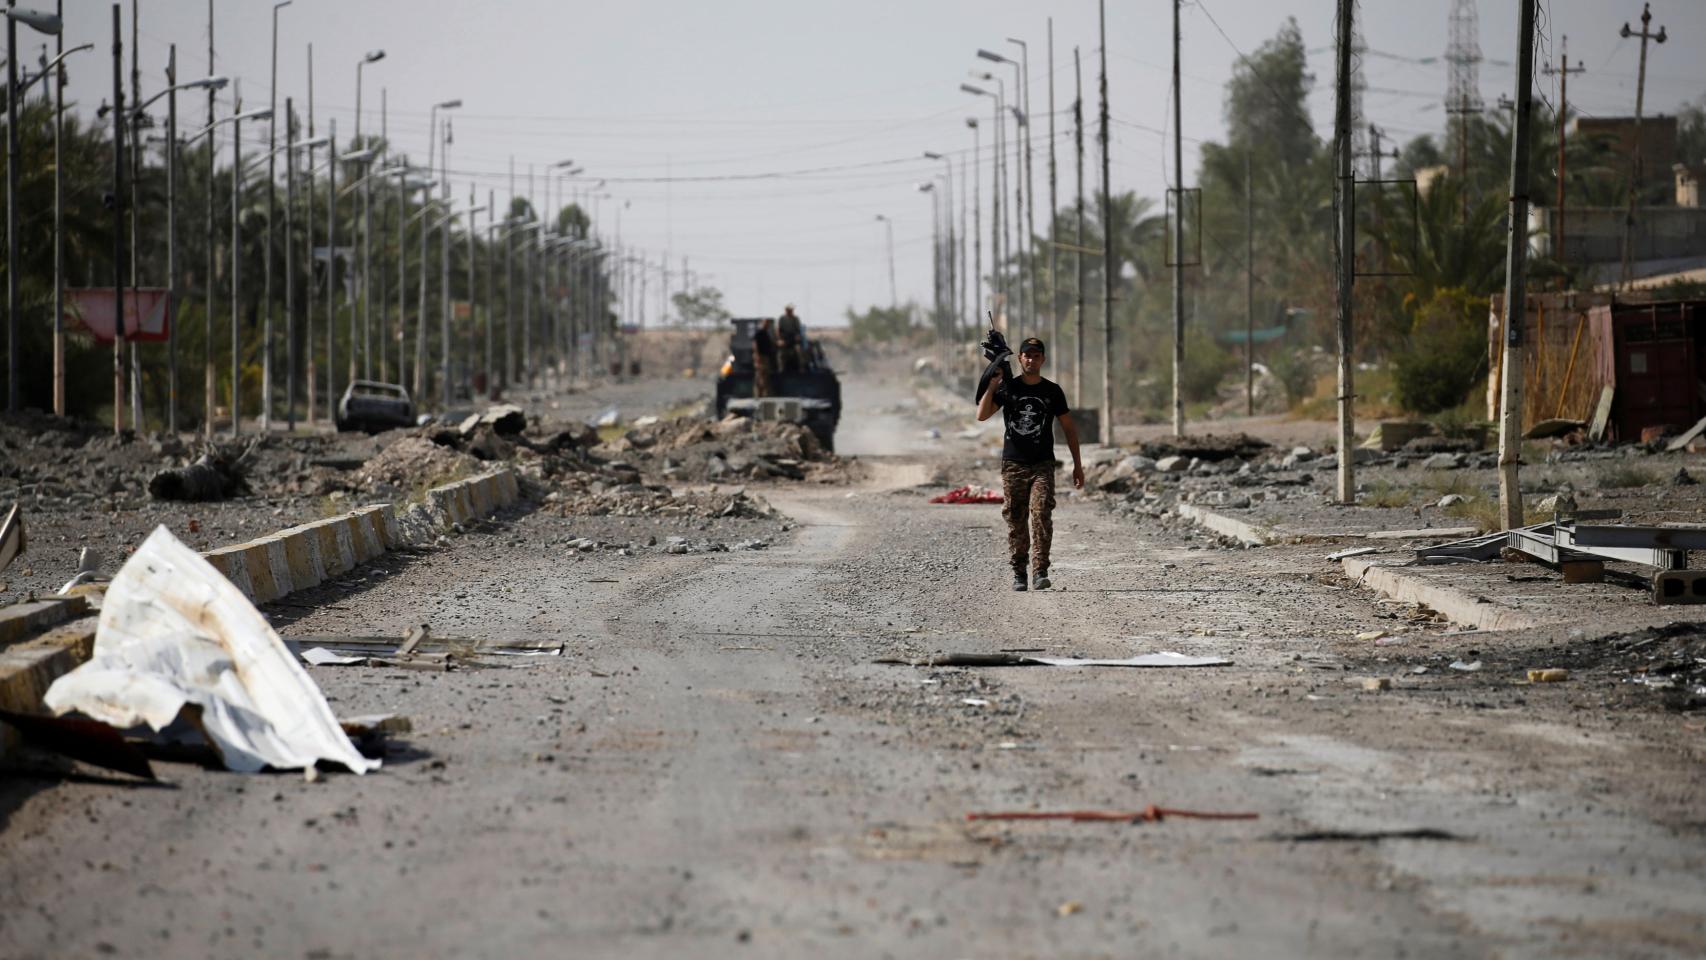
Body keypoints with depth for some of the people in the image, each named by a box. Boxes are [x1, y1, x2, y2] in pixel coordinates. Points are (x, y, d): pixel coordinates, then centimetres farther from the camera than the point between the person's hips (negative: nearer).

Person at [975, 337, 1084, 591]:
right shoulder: (1007, 388, 6)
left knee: (1041, 514, -16)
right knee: (1016, 520, 2)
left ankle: (1040, 572, -17)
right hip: (1013, 465, 1)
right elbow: (982, 415, -5)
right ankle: (1018, 573, 11)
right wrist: (992, 386, -15)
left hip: (1042, 465, -1)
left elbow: (1068, 428, 11)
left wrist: (1077, 464, 7)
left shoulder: (1052, 391, 7)